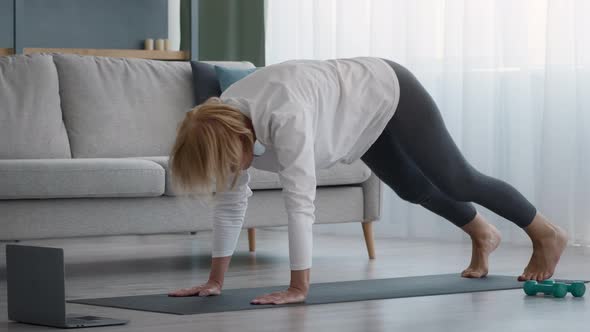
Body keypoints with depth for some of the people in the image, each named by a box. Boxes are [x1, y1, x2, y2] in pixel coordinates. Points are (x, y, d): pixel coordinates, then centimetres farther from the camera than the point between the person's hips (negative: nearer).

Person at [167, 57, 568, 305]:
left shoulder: (284, 115, -44)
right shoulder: (224, 123, -20)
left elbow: (300, 201, -44)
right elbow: (231, 202, -12)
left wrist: (298, 287, -43)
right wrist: (215, 281, -13)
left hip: (387, 93, -7)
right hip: (365, 119, 7)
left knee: (458, 181, 8)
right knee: (414, 189, 24)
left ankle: (547, 235, 31)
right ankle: (482, 235, 51)